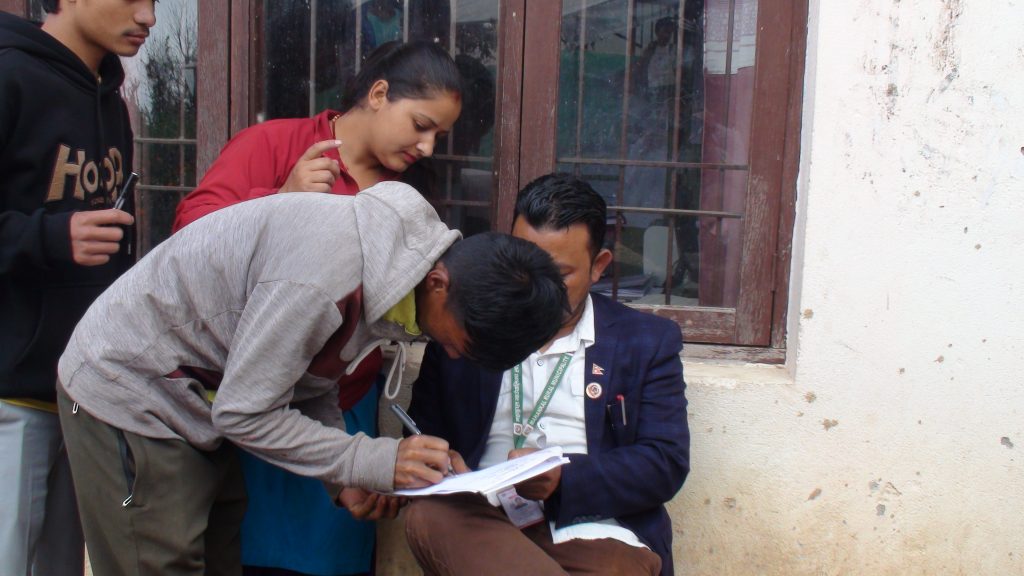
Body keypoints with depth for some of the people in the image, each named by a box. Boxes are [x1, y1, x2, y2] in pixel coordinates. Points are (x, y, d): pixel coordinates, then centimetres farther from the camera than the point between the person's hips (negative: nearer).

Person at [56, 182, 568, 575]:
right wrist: (374, 462, -24)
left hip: (197, 405, 8)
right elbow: (243, 413, -25)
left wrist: (347, 478, -9)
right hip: (127, 391, -8)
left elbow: (309, 385, 3)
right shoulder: (326, 275, -34)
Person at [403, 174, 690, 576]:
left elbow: (666, 463, 2)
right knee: (428, 515, -32)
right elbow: (423, 432, 15)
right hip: (482, 523, 4)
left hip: (592, 535, -3)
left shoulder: (647, 342, 10)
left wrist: (564, 478, -14)